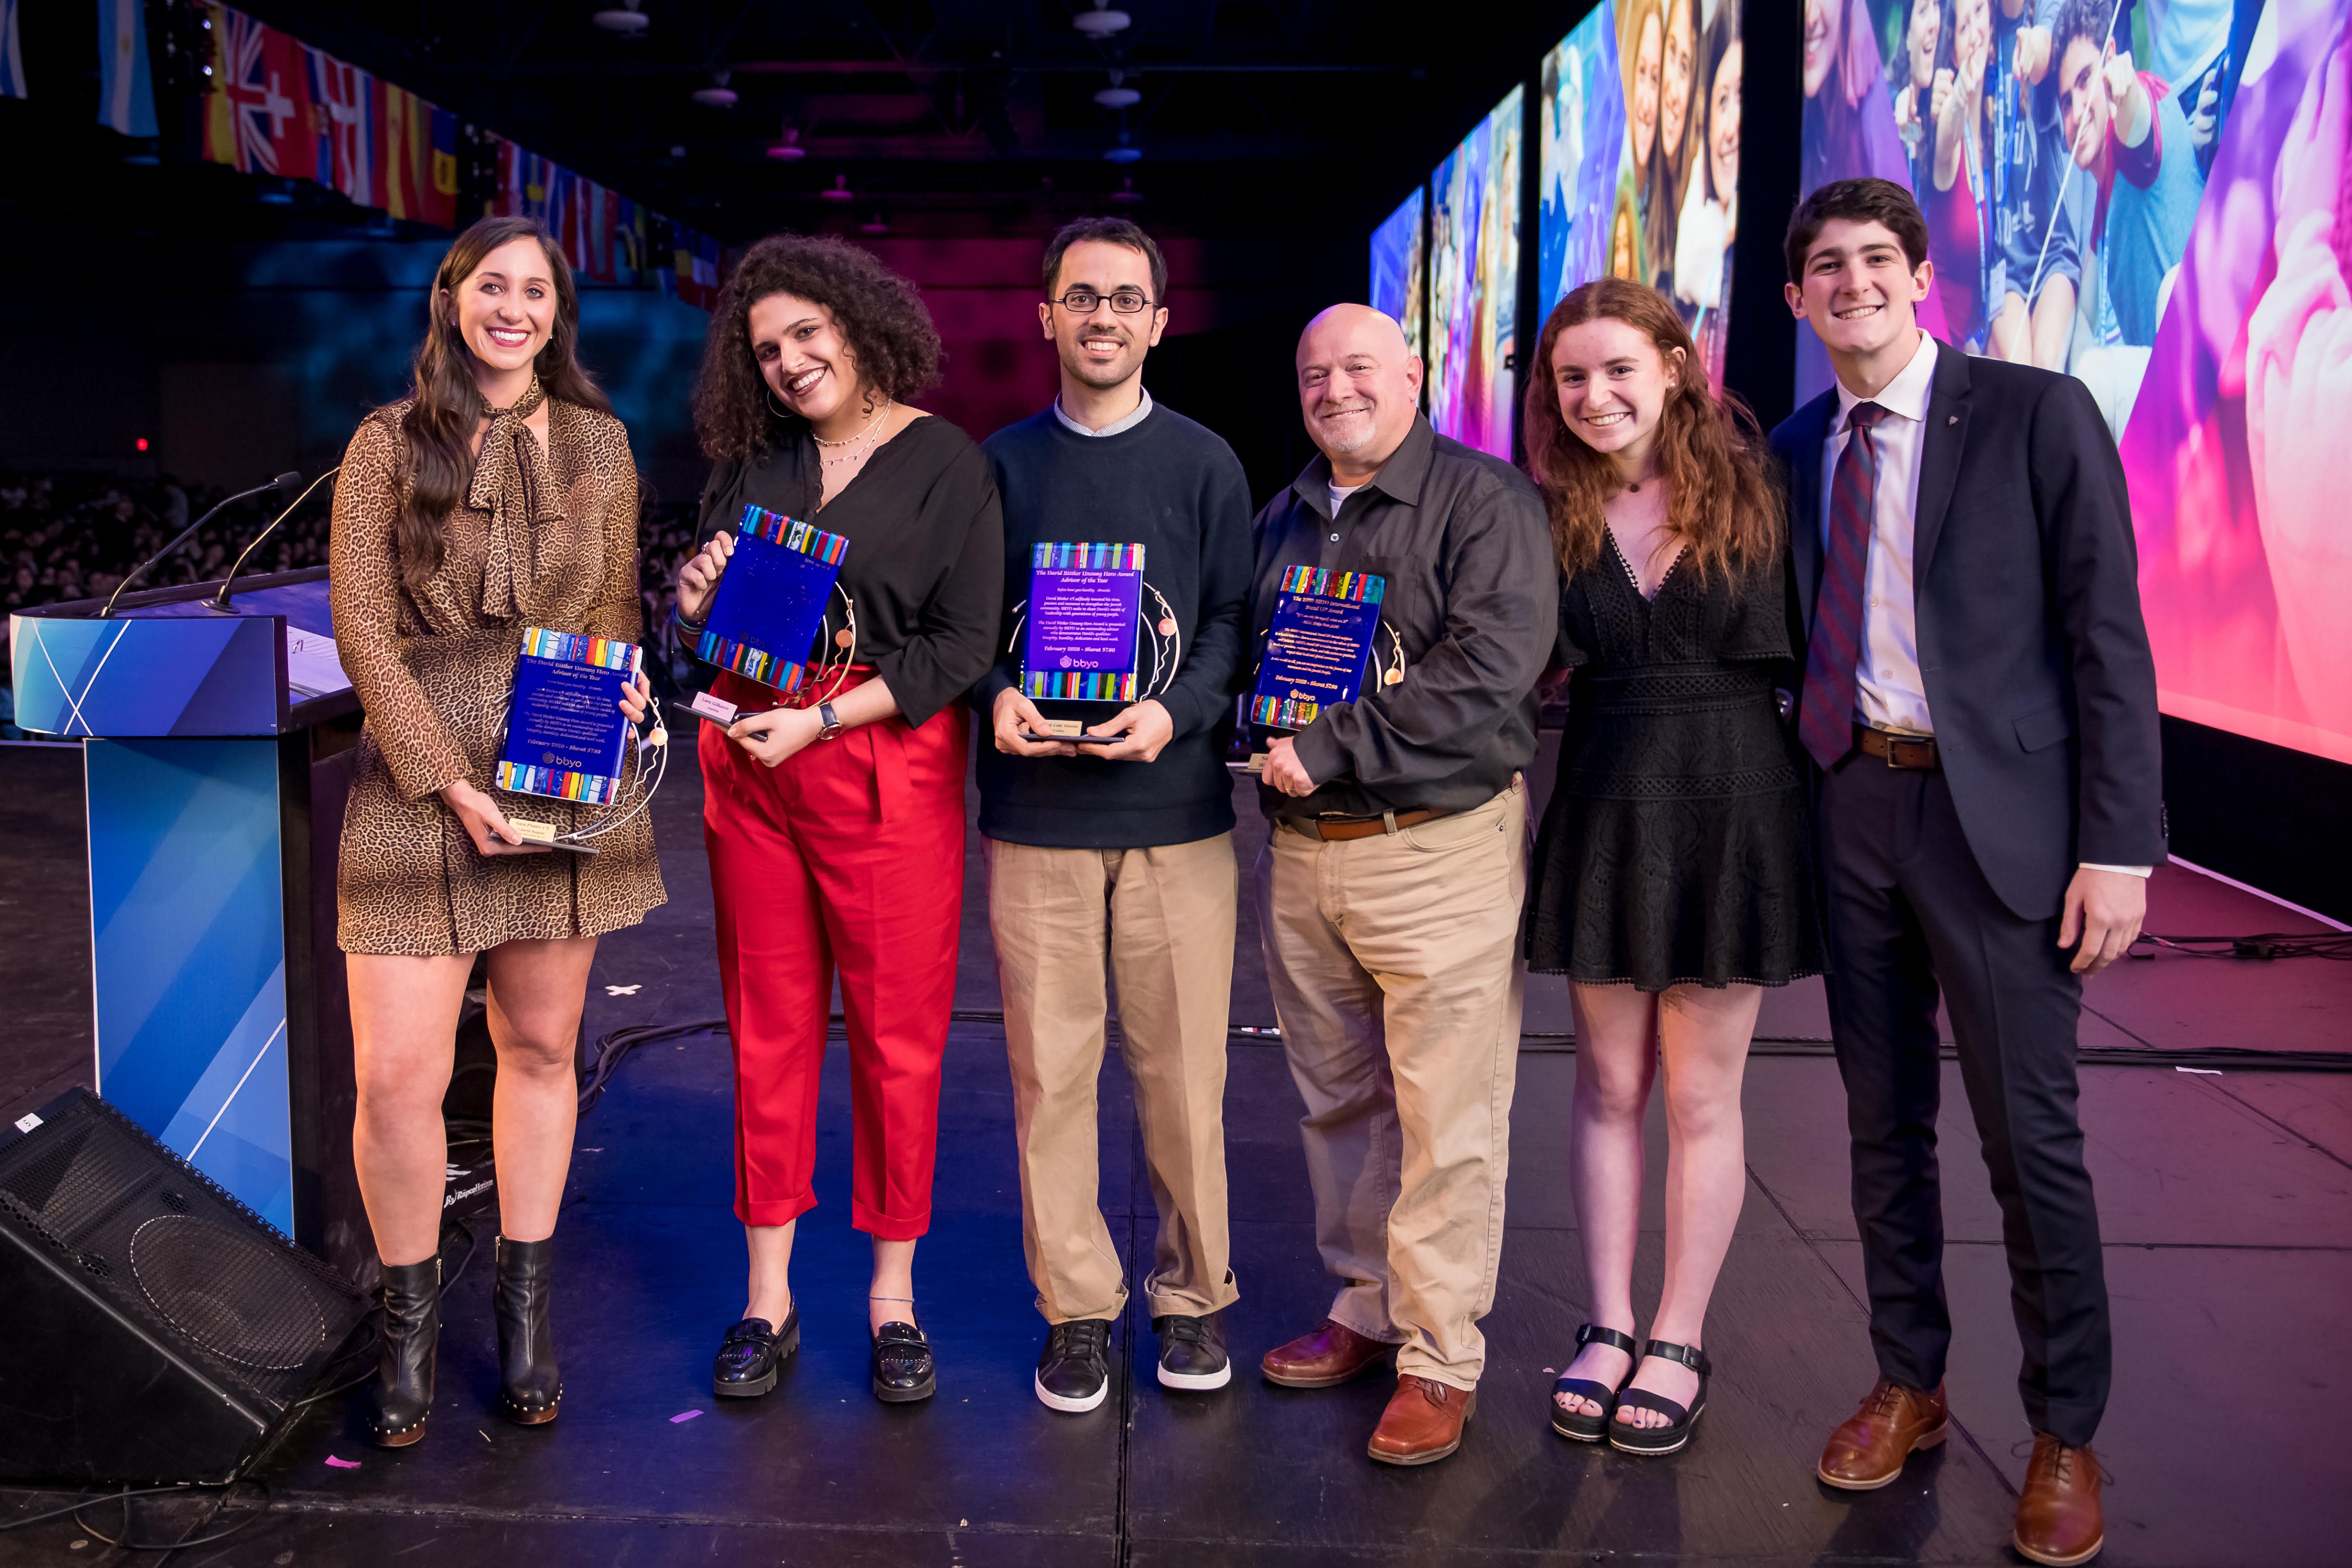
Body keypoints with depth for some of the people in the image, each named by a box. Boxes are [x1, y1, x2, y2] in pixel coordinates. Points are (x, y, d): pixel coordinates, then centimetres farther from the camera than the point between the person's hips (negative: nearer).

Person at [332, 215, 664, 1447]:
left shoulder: (597, 444, 10)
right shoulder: (389, 444, 2)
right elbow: (362, 627, -2)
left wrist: (620, 681, -8)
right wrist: (449, 779, -12)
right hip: (418, 782, -2)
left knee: (540, 1047, 10)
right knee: (396, 1075, -6)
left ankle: (526, 1305, 25)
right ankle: (408, 1320, 16)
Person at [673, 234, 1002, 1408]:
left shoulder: (947, 465, -3)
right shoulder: (751, 462, 13)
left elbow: (962, 646, -9)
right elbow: (708, 628, 20)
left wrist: (819, 722, -15)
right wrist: (696, 603, -4)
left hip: (888, 764, -4)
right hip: (751, 762, 4)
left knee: (898, 1034, 2)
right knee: (768, 1027, 8)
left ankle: (893, 1294, 17)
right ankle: (769, 1293, 19)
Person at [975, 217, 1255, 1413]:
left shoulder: (1204, 463, 7)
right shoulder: (1003, 461, 10)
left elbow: (1238, 620, 5)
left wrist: (1177, 711, -13)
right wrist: (996, 695, -9)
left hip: (1176, 811, -1)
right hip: (1034, 812, 1)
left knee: (1183, 1066, 4)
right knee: (1050, 1067, 3)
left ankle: (1192, 1292, 22)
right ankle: (1076, 1305, 18)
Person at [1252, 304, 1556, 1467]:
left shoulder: (1484, 499, -5)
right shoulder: (1279, 522, 16)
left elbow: (1493, 664, -17)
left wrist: (1332, 745, -17)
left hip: (1440, 848, -6)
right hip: (1299, 850, 6)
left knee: (1446, 1120, -2)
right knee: (1337, 1100, 14)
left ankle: (1441, 1358, 9)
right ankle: (1365, 1311, 29)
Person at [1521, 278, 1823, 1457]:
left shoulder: (1753, 493, -5)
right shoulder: (1554, 514, 3)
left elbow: (1811, 653, -3)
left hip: (1731, 810, -2)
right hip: (1604, 811, 2)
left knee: (1700, 1097, 6)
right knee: (1609, 1087, 11)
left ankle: (1679, 1344, 20)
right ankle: (1608, 1327, 23)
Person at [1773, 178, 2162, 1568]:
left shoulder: (2037, 414, -6)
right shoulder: (1795, 450, 9)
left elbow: (2109, 637, -9)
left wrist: (2119, 845, -13)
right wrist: (1799, 799, 4)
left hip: (1997, 813, -4)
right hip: (1851, 808, 5)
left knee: (2030, 1137, 2)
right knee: (1885, 1122, 14)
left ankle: (2067, 1433, 20)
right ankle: (1908, 1385, 31)